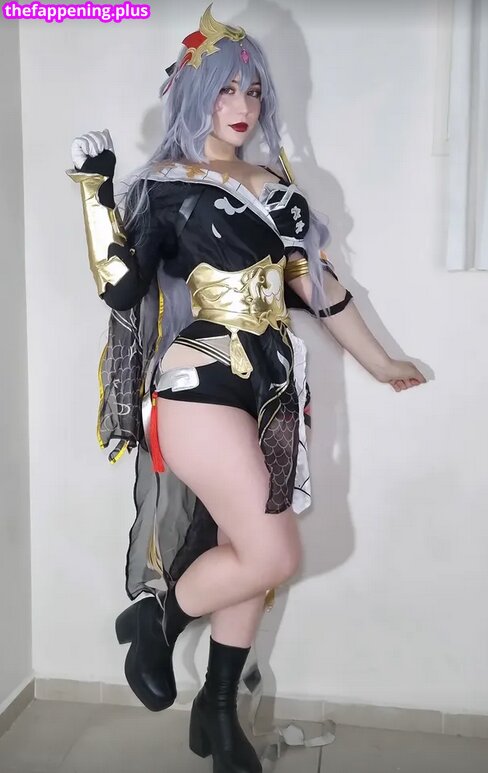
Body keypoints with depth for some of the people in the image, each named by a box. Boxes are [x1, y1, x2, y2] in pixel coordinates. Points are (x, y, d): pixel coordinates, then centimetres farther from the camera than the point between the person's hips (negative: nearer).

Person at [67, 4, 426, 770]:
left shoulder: (275, 186, 13)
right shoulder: (165, 188, -3)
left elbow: (318, 284, 18)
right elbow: (121, 290, -14)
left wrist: (380, 362, 22)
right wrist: (96, 189, -18)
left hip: (272, 389, 6)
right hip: (201, 388, -6)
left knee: (248, 556, 12)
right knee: (273, 556, -11)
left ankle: (219, 712, 31)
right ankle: (153, 620, 17)